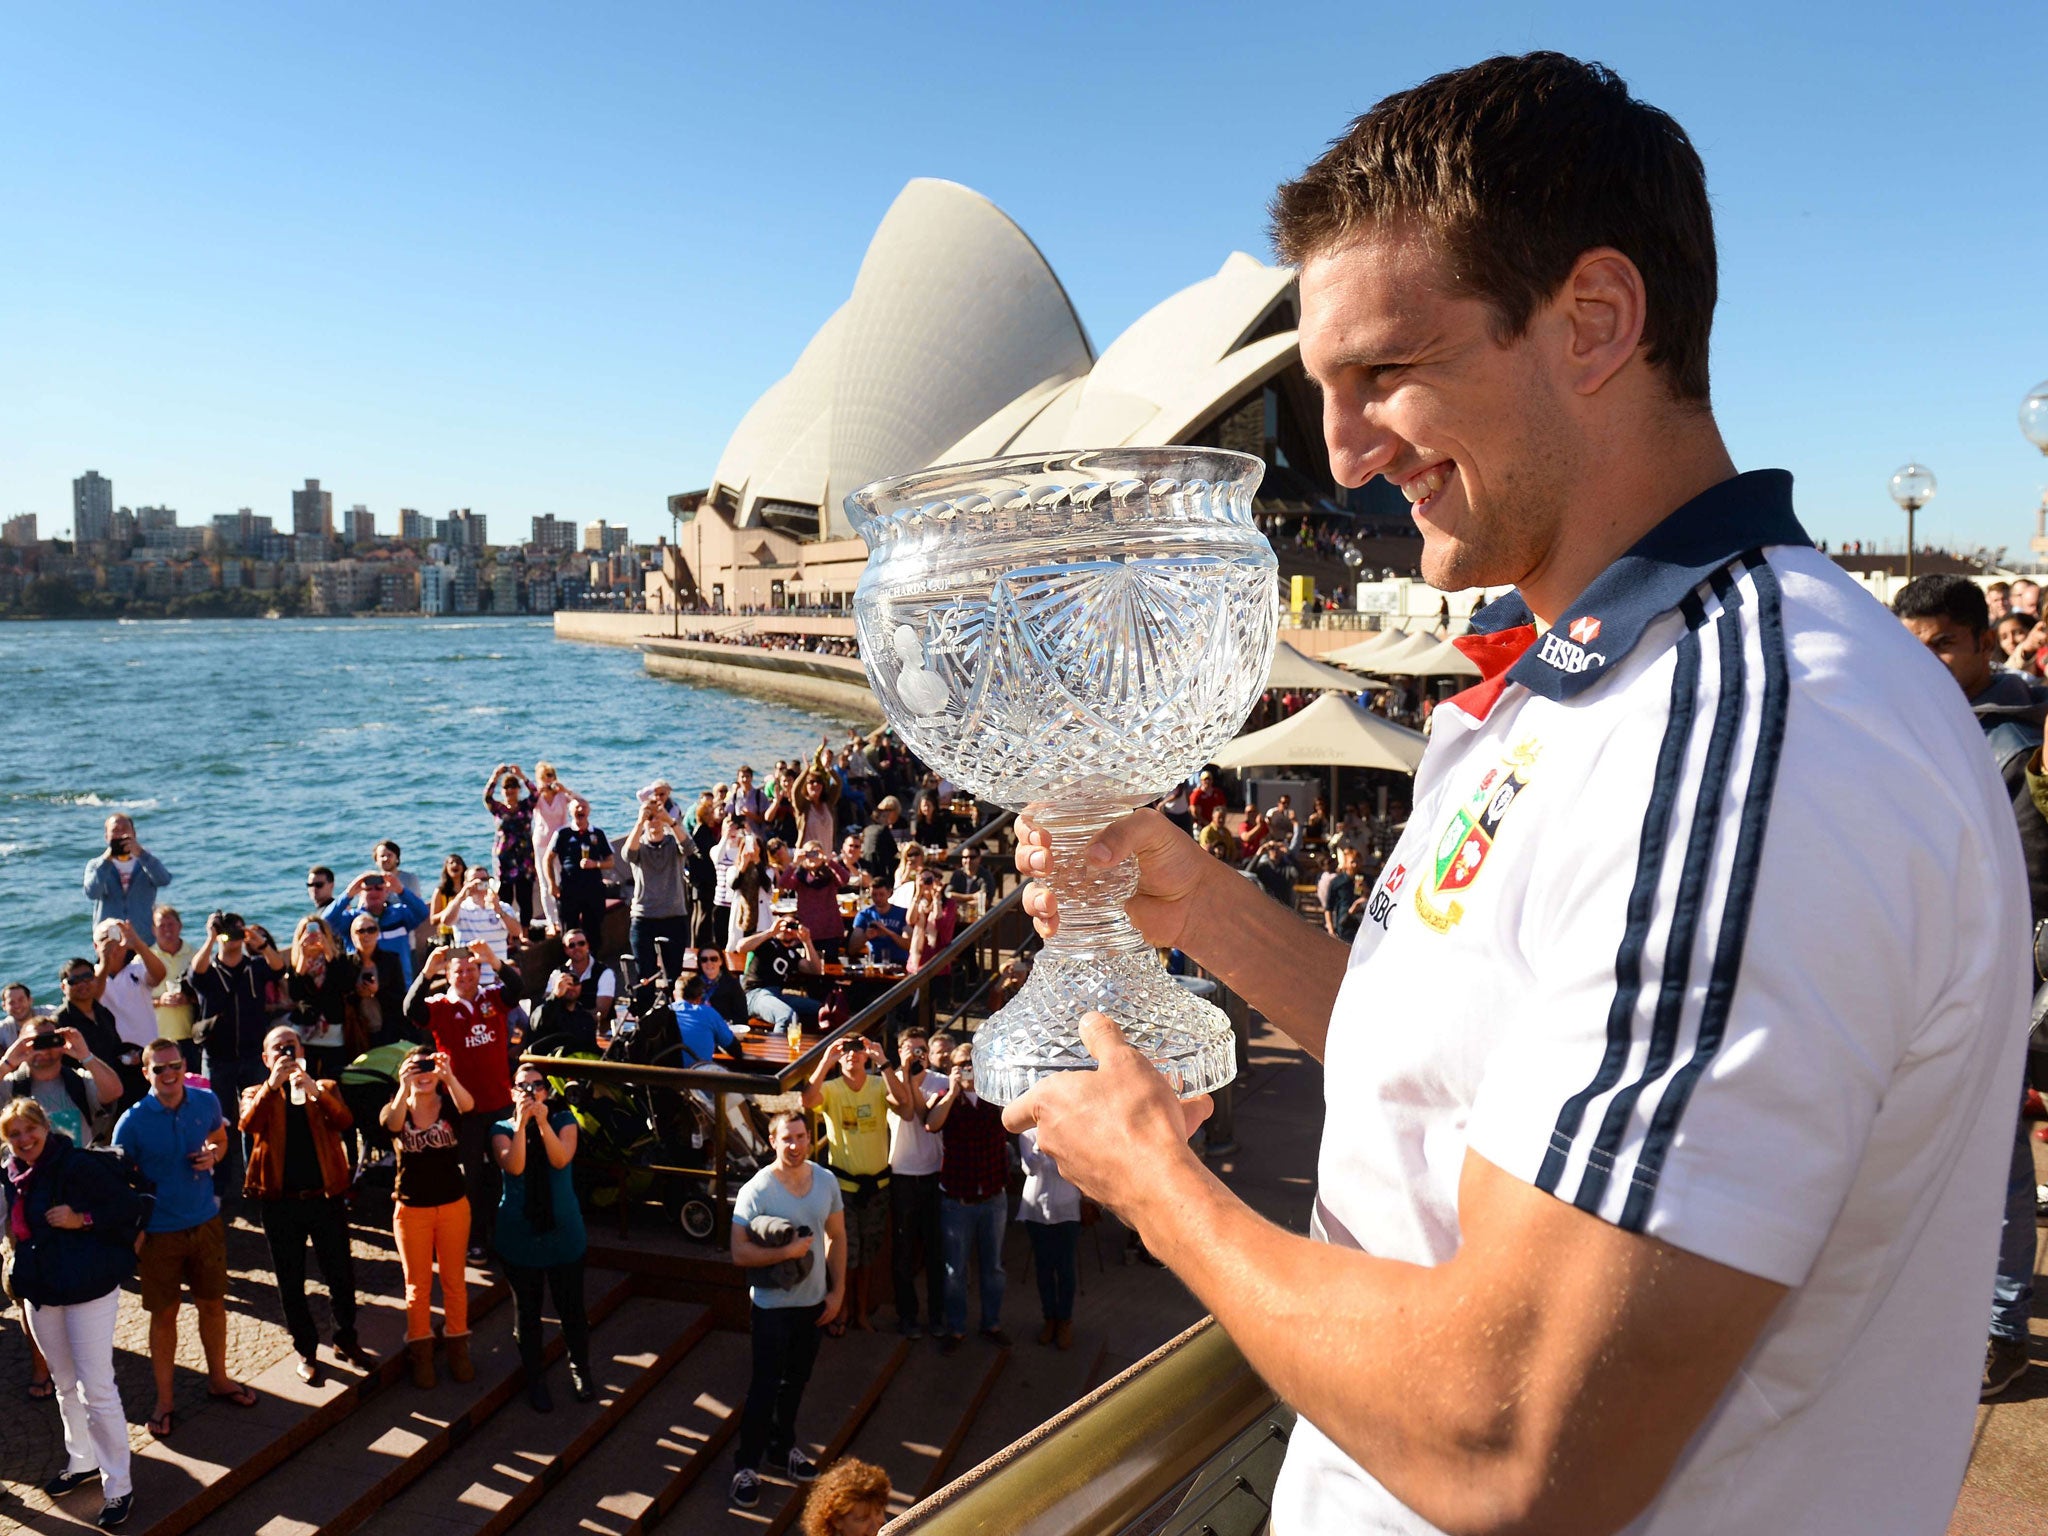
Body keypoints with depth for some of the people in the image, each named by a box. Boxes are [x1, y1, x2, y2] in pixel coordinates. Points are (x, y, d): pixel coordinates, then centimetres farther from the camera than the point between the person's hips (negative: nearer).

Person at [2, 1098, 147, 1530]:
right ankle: (82, 1461, 38)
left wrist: (82, 1219, -25)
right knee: (65, 1385, 20)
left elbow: (132, 1207, -17)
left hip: (89, 1290, -7)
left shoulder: (79, 1165, -17)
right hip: (40, 1292, 7)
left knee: (96, 1388, -5)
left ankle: (118, 1487, 4)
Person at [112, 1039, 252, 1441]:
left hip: (206, 1222, 3)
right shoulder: (132, 1121, -16)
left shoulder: (206, 1102, -6)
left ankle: (218, 1378, 35)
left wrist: (214, 1154, -10)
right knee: (163, 1314, 8)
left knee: (213, 1303, 15)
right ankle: (164, 1400, 25)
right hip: (159, 1232, -3)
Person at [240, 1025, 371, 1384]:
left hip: (326, 1197, 0)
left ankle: (347, 1340, 26)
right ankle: (306, 1351, 24)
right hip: (279, 1202, 0)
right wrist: (273, 1083, -27)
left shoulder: (325, 1088, 7)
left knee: (341, 1274, 7)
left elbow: (345, 1122, -13)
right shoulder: (257, 1094, 6)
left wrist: (314, 1090, -27)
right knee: (291, 1281, 9)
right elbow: (248, 1125, -17)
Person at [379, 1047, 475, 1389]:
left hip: (453, 1206, 0)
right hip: (411, 1209, 0)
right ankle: (421, 1353, 26)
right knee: (417, 1284, 11)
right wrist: (405, 1088, -50)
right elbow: (393, 1123, -31)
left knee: (454, 1280, 12)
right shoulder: (396, 1109, -6)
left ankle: (457, 1347, 27)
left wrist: (449, 1076, -52)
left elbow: (467, 1105, -32)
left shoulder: (449, 1105, -8)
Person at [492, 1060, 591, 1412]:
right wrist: (521, 1123, -26)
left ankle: (580, 1370, 29)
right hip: (519, 1234, 0)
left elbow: (561, 1160, -19)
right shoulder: (503, 1129, -2)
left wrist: (542, 1122, -28)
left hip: (563, 1230, 0)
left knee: (571, 1307, 7)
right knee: (526, 1311, 11)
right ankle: (535, 1377, 29)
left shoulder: (564, 1121, -2)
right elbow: (514, 1166, -19)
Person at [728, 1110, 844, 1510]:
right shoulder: (756, 1191, -21)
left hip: (814, 1302, 5)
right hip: (772, 1306, -5)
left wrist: (837, 1290, 2)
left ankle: (783, 1448, 38)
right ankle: (747, 1465, 20)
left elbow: (837, 1237, 6)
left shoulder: (826, 1181, -5)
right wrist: (788, 1252, -29)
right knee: (765, 1387, 3)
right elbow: (740, 1253, -22)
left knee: (796, 1380, 20)